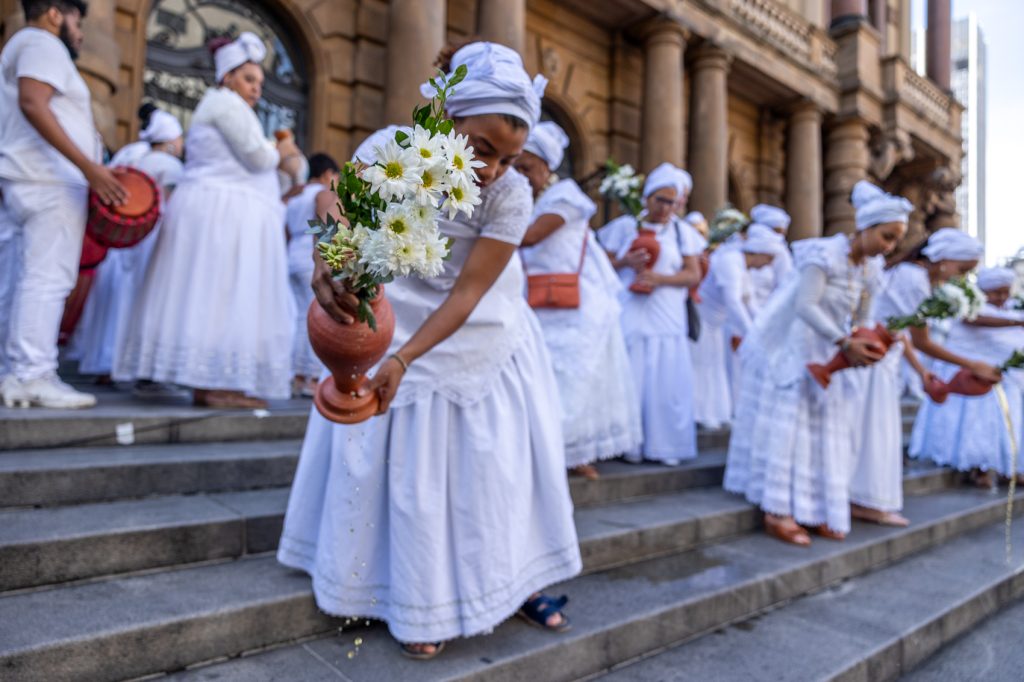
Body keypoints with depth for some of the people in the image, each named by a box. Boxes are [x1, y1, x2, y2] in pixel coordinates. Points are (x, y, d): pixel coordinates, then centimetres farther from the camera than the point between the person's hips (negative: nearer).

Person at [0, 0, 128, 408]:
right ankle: (34, 377, -16)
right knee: (49, 278, -14)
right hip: (51, 181, -10)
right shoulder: (43, 44, -1)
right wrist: (88, 166, -24)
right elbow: (33, 104, -18)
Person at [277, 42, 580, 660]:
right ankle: (424, 604, 25)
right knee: (409, 464, 5)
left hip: (481, 337, 0)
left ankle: (516, 579, 31)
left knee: (500, 457, 7)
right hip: (393, 324, 0)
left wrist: (403, 359, -34)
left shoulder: (511, 193, -23)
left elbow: (467, 294, -24)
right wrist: (325, 271, -51)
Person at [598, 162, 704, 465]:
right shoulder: (624, 226, 8)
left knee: (668, 381, -2)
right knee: (632, 378, -2)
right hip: (631, 316, -1)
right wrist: (626, 262, -13)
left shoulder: (683, 231, 11)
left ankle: (665, 445, 8)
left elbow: (693, 274, 5)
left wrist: (660, 278, -11)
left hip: (668, 317, 1)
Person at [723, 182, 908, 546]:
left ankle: (813, 507, 16)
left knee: (826, 425, 7)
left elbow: (859, 318, 9)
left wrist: (863, 345, -11)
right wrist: (844, 343, -30)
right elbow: (806, 306, -28)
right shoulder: (825, 254, -20)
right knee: (787, 420, -7)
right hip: (789, 345, -8)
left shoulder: (871, 269, 4)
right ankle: (777, 511, -1)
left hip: (822, 352, 8)